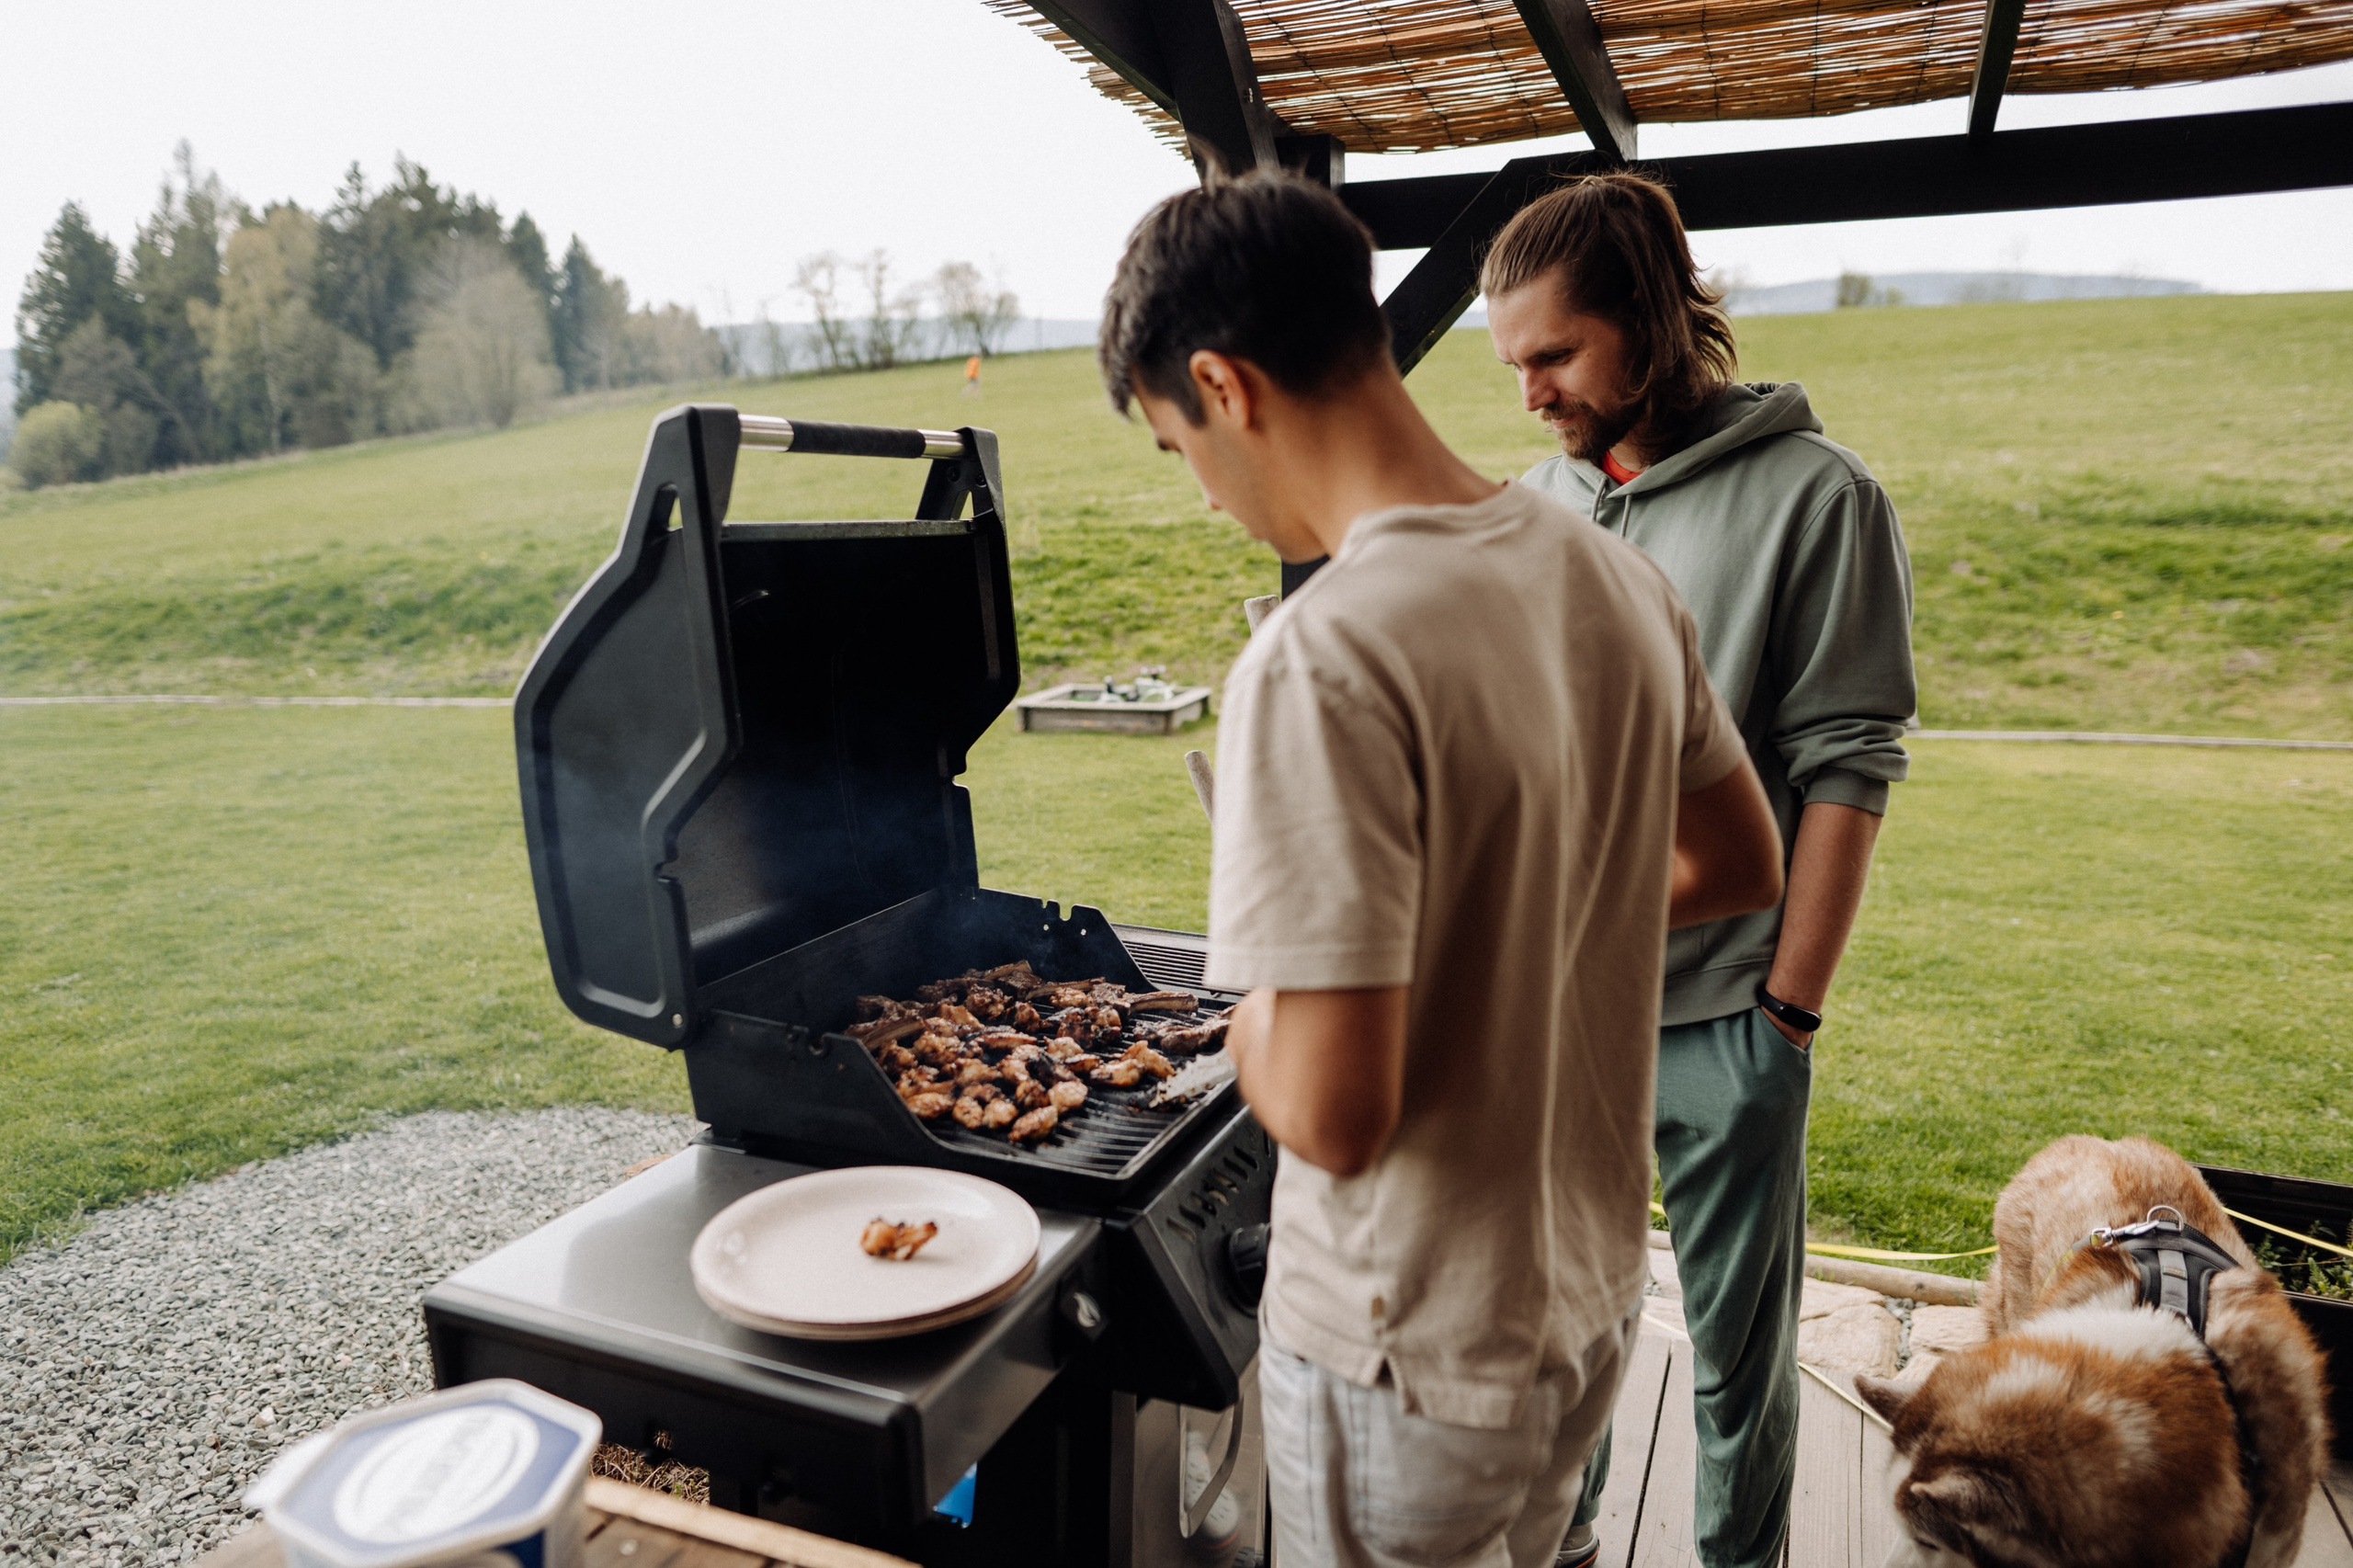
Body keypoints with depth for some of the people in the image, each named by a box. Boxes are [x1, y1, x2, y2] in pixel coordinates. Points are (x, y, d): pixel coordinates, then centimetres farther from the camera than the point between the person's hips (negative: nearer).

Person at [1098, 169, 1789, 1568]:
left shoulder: (1323, 659, -30)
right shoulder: (1619, 580, -5)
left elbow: (1333, 1113, -31)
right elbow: (1742, 864, 9)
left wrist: (1254, 1019, -11)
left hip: (1412, 1360, -6)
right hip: (1593, 1294, 7)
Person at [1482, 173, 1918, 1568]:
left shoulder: (1814, 497, -8)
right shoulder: (1535, 506, 7)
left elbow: (1844, 770, -9)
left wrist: (1789, 1009, -10)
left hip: (1722, 1023, -4)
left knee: (1738, 1348, 13)